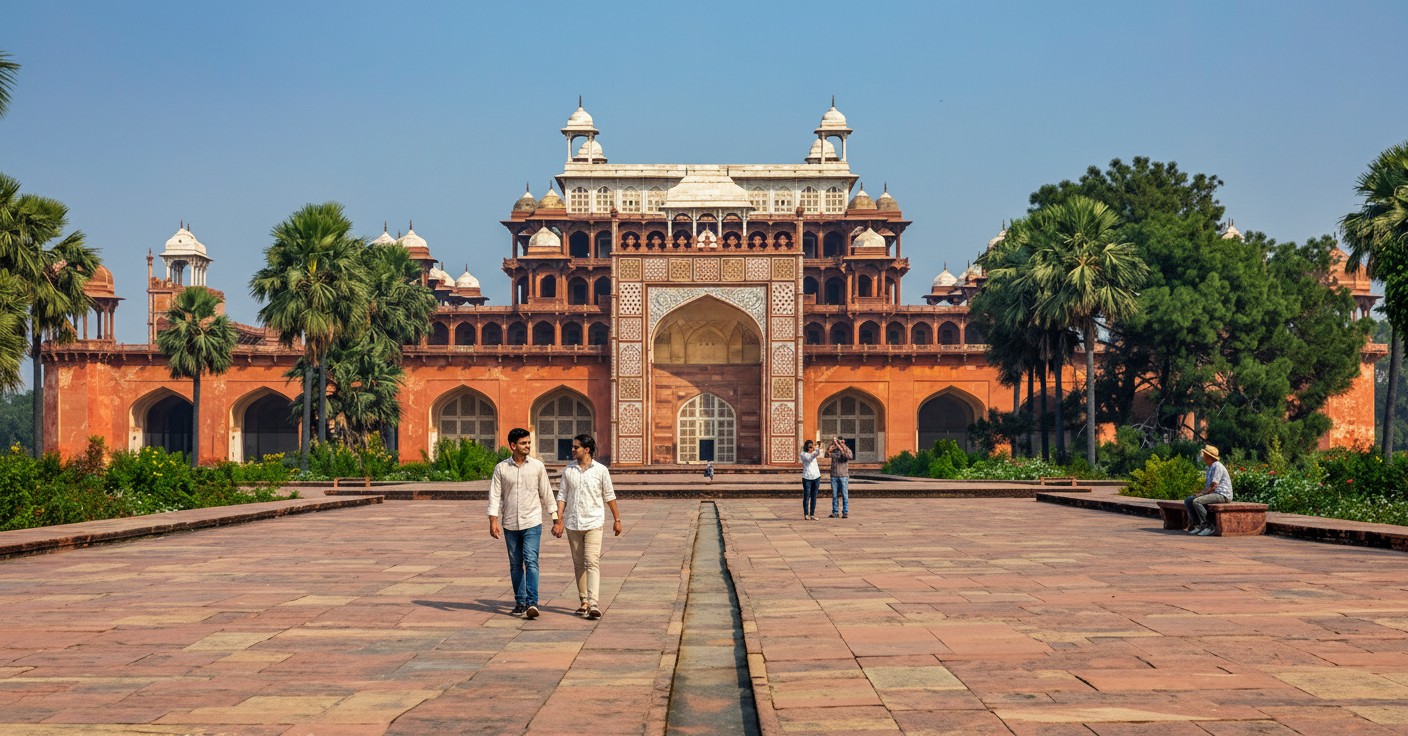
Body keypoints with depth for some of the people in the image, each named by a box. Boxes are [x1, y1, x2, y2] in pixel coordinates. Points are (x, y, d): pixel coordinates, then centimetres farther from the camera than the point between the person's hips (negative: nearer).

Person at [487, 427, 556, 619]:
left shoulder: (537, 466, 2)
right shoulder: (501, 468, 1)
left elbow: (546, 493, 7)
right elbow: (495, 495, 0)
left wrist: (556, 518, 7)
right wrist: (493, 520, -10)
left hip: (532, 523, -2)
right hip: (510, 524, 2)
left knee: (531, 561, -13)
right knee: (515, 565, 9)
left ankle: (532, 603, -16)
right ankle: (520, 602, 19)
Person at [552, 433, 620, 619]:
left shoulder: (600, 470, -3)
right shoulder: (568, 470, 4)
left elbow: (609, 496, 5)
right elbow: (562, 496, 5)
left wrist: (617, 519, 7)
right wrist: (559, 520, -4)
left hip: (593, 523, -3)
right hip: (573, 524, 3)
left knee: (592, 563, -13)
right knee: (578, 564, 10)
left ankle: (593, 603, -19)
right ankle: (584, 602, 20)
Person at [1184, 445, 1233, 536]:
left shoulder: (1217, 467, -14)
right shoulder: (1210, 468, 20)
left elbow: (1213, 486, -20)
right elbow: (1208, 485, 23)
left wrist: (1202, 494, -15)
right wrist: (1200, 492, 5)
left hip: (1221, 495, -10)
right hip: (1212, 494, 10)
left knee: (1196, 501, -30)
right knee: (1188, 500, 1)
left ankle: (1208, 526, -22)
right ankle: (1197, 525, -6)